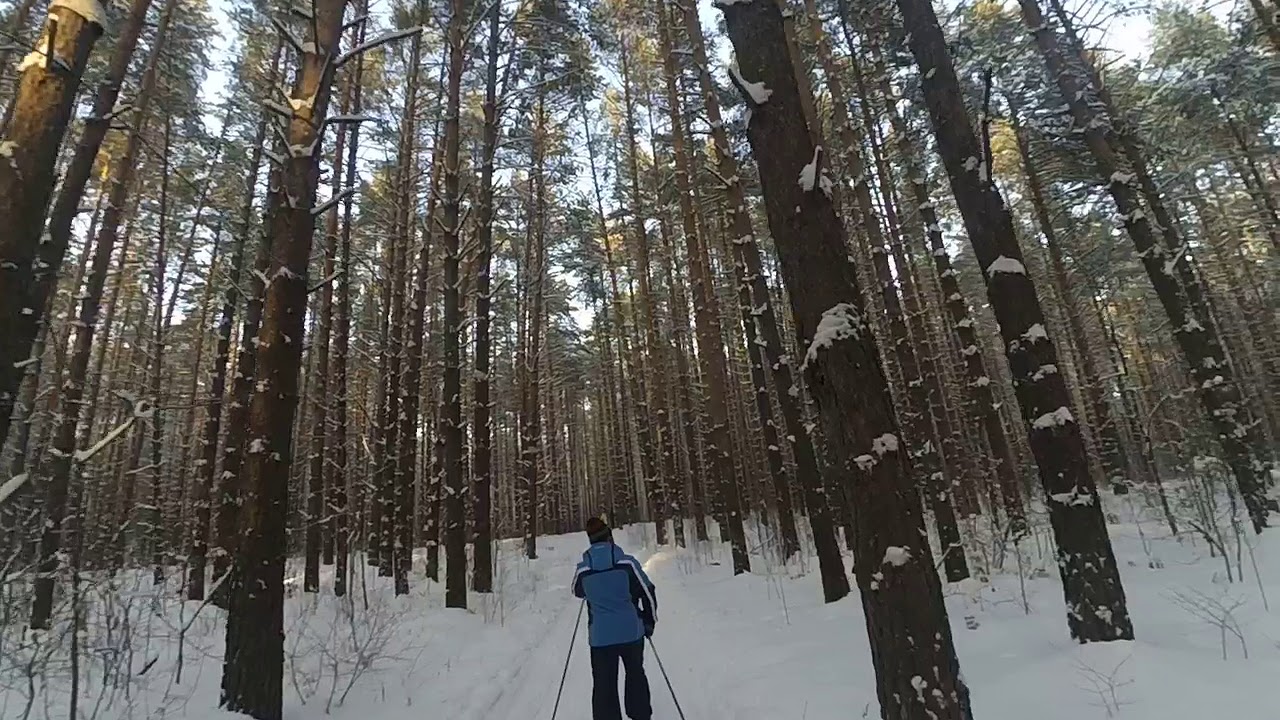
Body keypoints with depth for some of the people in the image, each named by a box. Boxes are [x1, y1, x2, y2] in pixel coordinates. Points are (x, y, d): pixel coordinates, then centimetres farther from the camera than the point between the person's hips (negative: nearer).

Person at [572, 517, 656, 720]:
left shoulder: (583, 569, -8)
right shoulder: (627, 562, -14)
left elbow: (578, 591, 14)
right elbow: (647, 593, -7)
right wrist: (650, 622, 8)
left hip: (600, 637, 0)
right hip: (631, 631, 0)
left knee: (604, 685, 11)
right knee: (635, 674, 24)